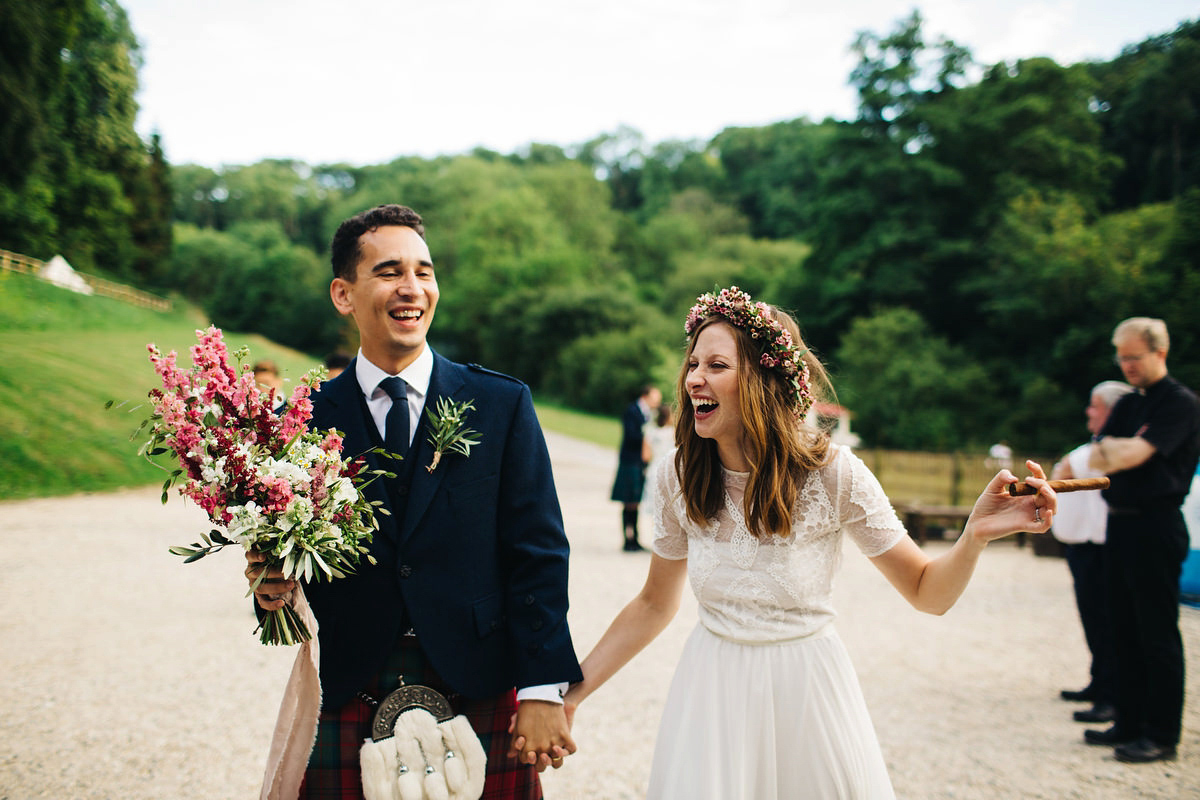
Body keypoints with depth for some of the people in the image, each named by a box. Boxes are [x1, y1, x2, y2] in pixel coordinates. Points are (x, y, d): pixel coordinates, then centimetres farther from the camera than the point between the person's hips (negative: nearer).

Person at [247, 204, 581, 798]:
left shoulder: (502, 404, 0)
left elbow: (539, 552, -2)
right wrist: (271, 586, -15)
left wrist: (543, 691, -7)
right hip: (347, 704, 1)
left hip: (479, 699, 0)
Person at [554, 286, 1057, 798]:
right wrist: (574, 690, 1)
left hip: (806, 695, -2)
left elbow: (928, 593, -9)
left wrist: (976, 534, -30)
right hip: (712, 694, 2)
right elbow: (654, 605, 6)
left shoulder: (832, 473, -15)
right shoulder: (677, 477, -8)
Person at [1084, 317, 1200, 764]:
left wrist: (1112, 448, -1)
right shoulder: (1129, 404, 18)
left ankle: (1162, 735, 2)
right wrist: (1126, 449, -10)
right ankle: (1130, 723, 19)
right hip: (1120, 523, 8)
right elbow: (1097, 459, 9)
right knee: (1125, 631, 11)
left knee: (1158, 634, -4)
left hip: (1156, 527, -8)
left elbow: (1136, 453, -18)